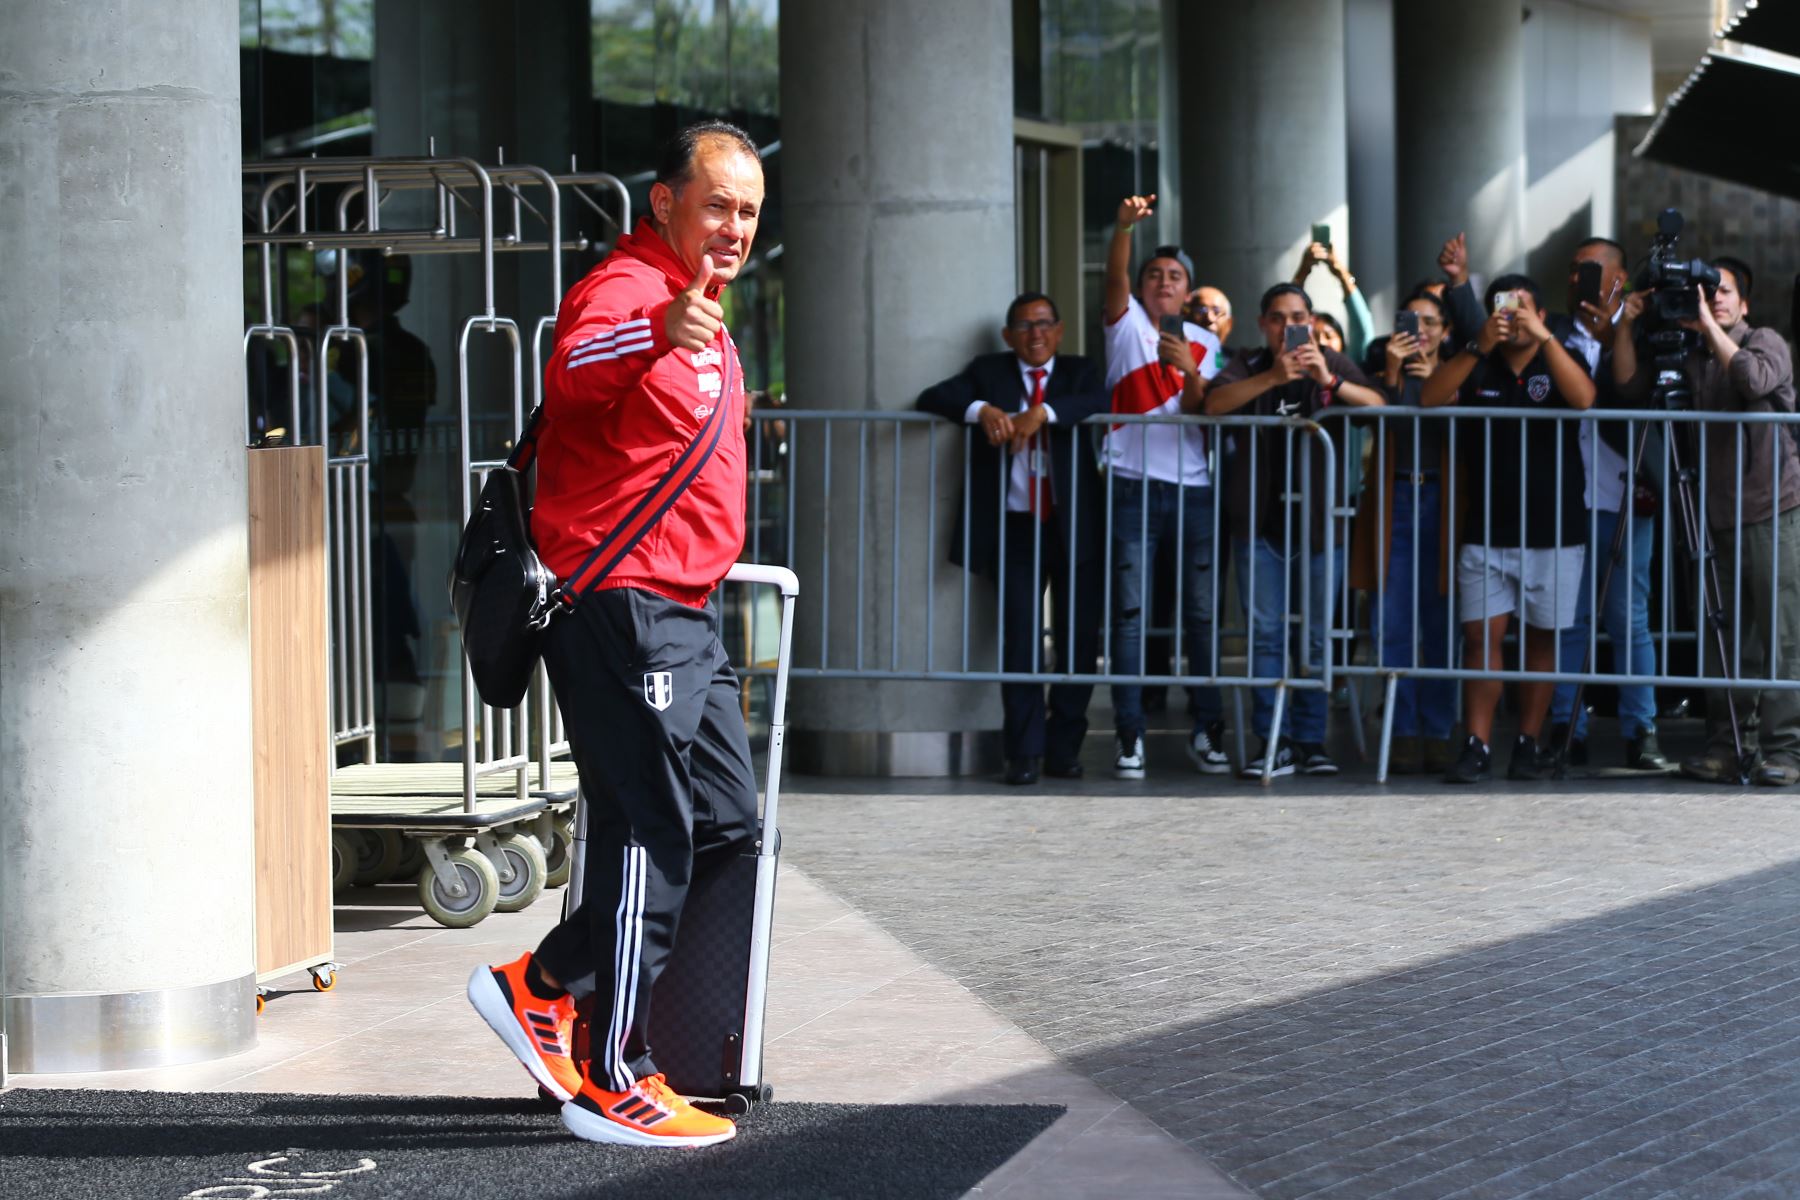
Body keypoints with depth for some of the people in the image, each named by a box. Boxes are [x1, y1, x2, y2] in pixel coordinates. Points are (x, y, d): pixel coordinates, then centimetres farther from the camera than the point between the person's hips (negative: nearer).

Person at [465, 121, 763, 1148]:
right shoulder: (626, 291, -15)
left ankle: (544, 985, 18)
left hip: (684, 613, 10)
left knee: (727, 820, 12)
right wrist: (657, 333, -57)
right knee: (650, 836, -7)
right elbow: (575, 371, -39)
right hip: (624, 608, -10)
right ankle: (613, 1085, 0)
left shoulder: (698, 310, 19)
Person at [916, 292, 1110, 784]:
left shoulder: (1078, 371, 8)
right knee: (1020, 641, -4)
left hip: (1073, 527, 1)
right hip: (1015, 528, -1)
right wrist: (982, 410, -21)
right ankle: (1024, 753, 1)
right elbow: (932, 398, -2)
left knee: (1080, 639, 3)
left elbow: (1100, 402, -13)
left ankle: (1064, 747, 15)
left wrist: (1043, 412, -27)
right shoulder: (989, 372, 9)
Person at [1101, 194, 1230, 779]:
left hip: (1193, 489, 2)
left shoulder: (1204, 344, 11)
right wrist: (1125, 225, -30)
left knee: (1203, 612, 2)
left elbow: (1202, 413, 1)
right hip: (1133, 486, -2)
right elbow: (1116, 276, -12)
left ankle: (1207, 731, 9)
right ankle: (1129, 735, -3)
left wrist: (1189, 370, -17)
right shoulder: (1126, 325, 7)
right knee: (1129, 612, -4)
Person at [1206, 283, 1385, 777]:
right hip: (1260, 524, 0)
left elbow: (1378, 404, -10)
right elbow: (1215, 402, -15)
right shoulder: (1248, 368, 6)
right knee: (1266, 635, -1)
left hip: (1318, 521, 0)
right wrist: (1273, 377, -29)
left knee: (1316, 638, 2)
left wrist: (1329, 381, -28)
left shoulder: (1332, 364, 6)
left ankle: (1311, 741, 6)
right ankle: (1274, 743, 1)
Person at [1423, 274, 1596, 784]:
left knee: (1541, 638, 4)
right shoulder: (1478, 368, 9)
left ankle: (1529, 744, 11)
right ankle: (1477, 747, -6)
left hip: (1553, 533, -1)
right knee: (1482, 635, -5)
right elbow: (1429, 398, -9)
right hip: (1487, 533, 1)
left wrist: (1545, 338, -24)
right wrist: (1479, 346, -20)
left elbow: (1583, 398, -17)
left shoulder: (1559, 363, 5)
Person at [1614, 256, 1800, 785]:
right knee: (1722, 636, 6)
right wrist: (1626, 327, -6)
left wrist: (1709, 326, -18)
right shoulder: (1685, 356, 12)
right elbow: (1630, 385, 4)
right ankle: (1726, 746, 10)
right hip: (1715, 515, 5)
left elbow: (1754, 379, -21)